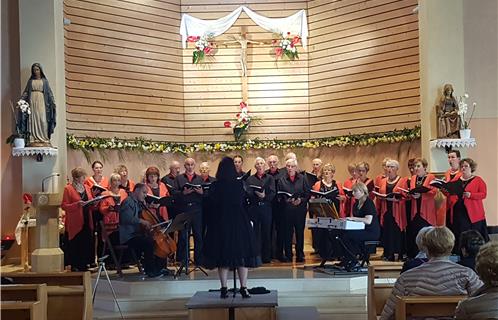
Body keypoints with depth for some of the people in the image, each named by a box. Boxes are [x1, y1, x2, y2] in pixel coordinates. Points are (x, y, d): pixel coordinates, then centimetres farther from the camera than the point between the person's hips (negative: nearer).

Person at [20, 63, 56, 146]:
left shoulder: (44, 81, 13)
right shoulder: (30, 81, 15)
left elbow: (49, 92, 7)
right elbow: (26, 92, 9)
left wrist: (53, 102, -4)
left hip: (41, 102, -1)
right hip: (32, 102, 1)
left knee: (42, 120, -8)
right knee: (33, 120, -7)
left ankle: (43, 140, -10)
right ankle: (34, 140, -13)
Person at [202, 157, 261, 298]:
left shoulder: (215, 186, -6)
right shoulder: (239, 184, -8)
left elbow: (211, 204, 1)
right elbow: (244, 203, 1)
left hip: (220, 223, 1)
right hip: (239, 222, -1)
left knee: (222, 254, 8)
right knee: (242, 253, 6)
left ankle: (224, 288, 7)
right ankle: (243, 288, 1)